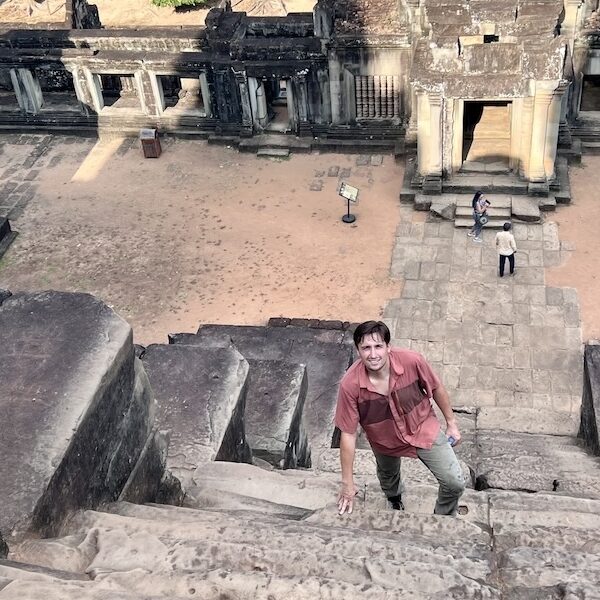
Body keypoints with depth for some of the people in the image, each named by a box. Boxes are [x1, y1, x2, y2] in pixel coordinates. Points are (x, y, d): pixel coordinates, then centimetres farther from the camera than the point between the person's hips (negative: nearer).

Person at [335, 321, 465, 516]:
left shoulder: (412, 361, -32)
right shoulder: (350, 385, -33)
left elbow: (436, 389, -11)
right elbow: (348, 434, -23)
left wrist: (451, 423, -1)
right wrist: (347, 483, -17)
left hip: (423, 429, 0)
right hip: (385, 441, 1)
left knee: (455, 483, -1)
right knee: (388, 478, 29)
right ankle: (395, 500, 67)